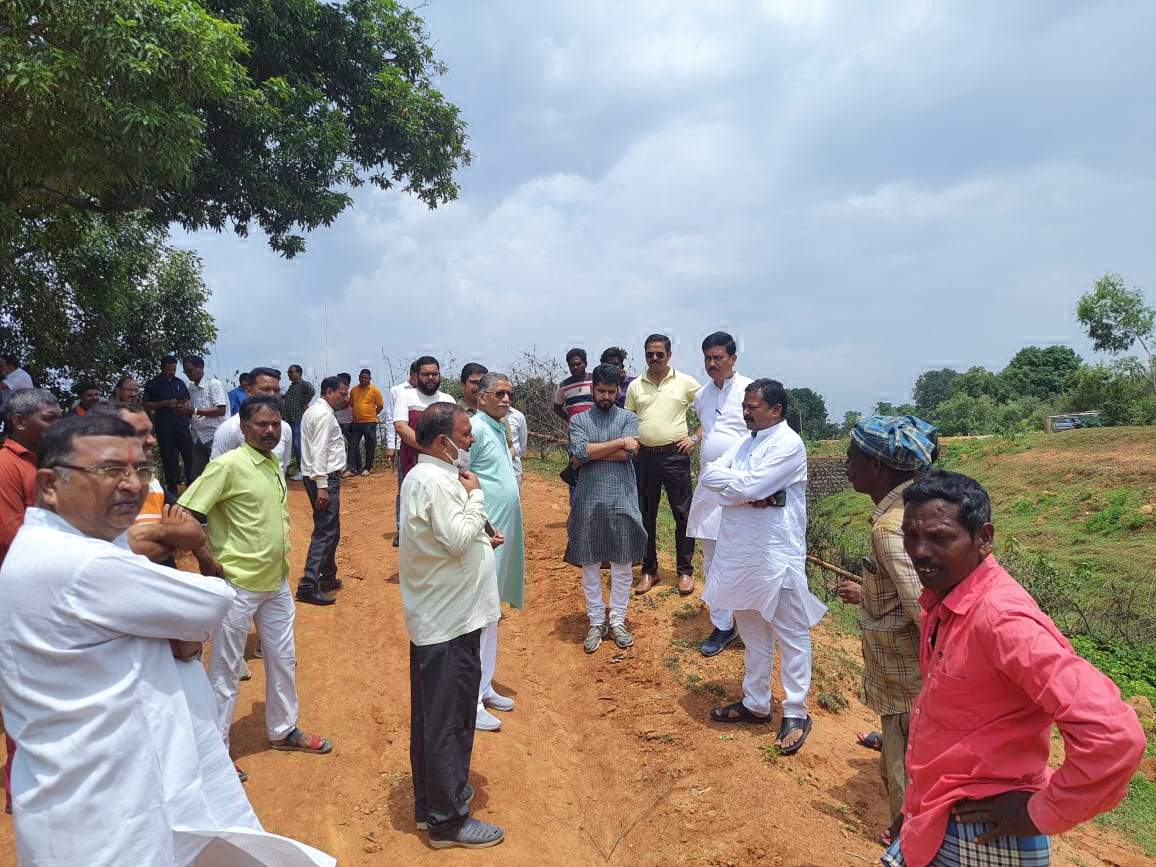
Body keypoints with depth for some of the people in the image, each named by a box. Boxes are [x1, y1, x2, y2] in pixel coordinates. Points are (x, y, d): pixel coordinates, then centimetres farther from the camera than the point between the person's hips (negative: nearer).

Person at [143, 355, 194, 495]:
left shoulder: (180, 383, 13)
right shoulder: (153, 384, 2)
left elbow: (187, 400, 24)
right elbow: (146, 405, 0)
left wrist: (185, 405, 1)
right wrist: (165, 403, -13)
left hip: (182, 424, 3)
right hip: (164, 427, -3)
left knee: (190, 455, -3)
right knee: (168, 457, 3)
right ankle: (172, 488, 11)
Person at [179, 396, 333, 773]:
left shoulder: (274, 464, 6)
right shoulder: (228, 465, -18)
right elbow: (185, 515, -21)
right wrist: (210, 563, -17)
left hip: (277, 582, 8)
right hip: (239, 585, -8)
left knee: (283, 660, 19)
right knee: (225, 671, 6)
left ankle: (283, 730, 37)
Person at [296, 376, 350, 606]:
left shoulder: (314, 410, 18)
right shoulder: (324, 414, -14)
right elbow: (319, 451, -21)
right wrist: (322, 486, -24)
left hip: (321, 477, 11)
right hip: (325, 478, -11)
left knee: (330, 530, 18)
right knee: (325, 532, -10)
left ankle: (328, 578, 28)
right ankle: (308, 586, -12)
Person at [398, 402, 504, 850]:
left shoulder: (428, 475, 11)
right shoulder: (433, 481, -21)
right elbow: (459, 538, -25)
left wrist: (479, 539, 10)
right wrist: (475, 494, -14)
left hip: (436, 616, 11)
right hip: (449, 620, -11)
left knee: (432, 714, 20)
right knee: (449, 718, 2)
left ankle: (432, 798, 35)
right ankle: (448, 819, 15)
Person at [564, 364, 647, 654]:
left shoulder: (628, 418, 3)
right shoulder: (579, 420, 4)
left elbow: (627, 454, -13)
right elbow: (579, 452, -15)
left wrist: (592, 451, -10)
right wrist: (620, 442, -15)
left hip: (621, 500, 0)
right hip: (588, 502, 0)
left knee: (622, 565, 8)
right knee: (589, 565, 8)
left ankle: (617, 621, 22)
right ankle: (596, 622, 21)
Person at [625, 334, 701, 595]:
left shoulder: (686, 382, 0)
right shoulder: (635, 386, 7)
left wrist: (695, 438, -2)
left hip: (675, 455, -2)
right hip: (644, 456, 3)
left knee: (683, 514, 2)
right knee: (645, 515, 9)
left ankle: (685, 571, 15)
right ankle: (649, 570, 22)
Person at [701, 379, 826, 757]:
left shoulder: (788, 444, -13)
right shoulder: (746, 441, 11)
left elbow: (748, 487, -24)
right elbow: (708, 474, 0)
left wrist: (733, 484, -5)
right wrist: (750, 493, -14)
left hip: (776, 555, -8)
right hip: (740, 552, 8)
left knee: (790, 634, 4)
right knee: (752, 633, 17)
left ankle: (795, 713, 15)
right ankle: (755, 703, 30)